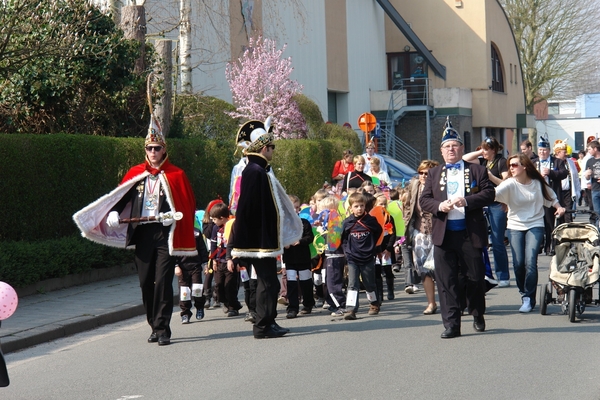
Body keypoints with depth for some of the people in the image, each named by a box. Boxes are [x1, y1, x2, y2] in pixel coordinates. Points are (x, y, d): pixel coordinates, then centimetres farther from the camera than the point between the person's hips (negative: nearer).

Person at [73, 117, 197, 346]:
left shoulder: (176, 175, 3)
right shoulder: (135, 173, 11)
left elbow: (188, 207, 1)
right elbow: (120, 196, 11)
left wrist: (174, 216, -17)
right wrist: (114, 214, -7)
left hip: (165, 233, -3)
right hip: (142, 233, 4)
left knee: (162, 282, -9)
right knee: (145, 282, 5)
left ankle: (162, 329, -5)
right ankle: (155, 326, 17)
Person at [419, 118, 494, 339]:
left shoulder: (477, 170, 7)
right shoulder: (434, 174, 15)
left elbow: (489, 194, -3)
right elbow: (424, 200, 8)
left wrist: (466, 201, -18)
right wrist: (439, 205, -13)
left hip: (470, 233, -2)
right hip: (443, 234, 2)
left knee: (475, 277, 5)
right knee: (446, 281, -2)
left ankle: (478, 315, 29)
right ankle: (451, 325, 0)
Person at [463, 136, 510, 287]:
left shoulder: (501, 162, -7)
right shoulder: (483, 162, 12)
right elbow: (465, 158, 10)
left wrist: (490, 176, -20)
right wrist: (480, 152, 4)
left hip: (497, 205, -7)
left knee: (497, 243, -4)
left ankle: (503, 277, 3)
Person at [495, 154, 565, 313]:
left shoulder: (538, 183, -1)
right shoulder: (510, 184, -8)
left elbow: (551, 197, 18)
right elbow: (495, 193, -28)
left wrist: (559, 207, 2)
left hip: (535, 226, 0)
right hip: (515, 226, 1)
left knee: (530, 262, -14)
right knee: (518, 263, -6)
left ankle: (529, 298, -4)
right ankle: (523, 293, 19)